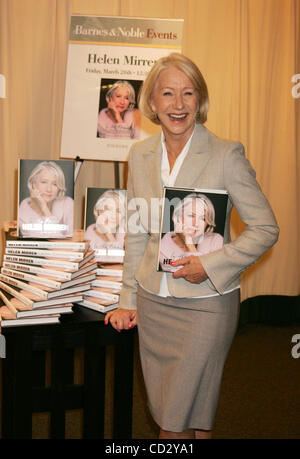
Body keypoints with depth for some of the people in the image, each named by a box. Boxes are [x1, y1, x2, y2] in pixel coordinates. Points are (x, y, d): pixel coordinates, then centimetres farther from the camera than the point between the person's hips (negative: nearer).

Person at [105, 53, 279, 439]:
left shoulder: (226, 154, -10)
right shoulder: (140, 154, 4)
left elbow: (266, 229, -7)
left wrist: (210, 265, -17)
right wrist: (128, 300, 11)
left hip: (205, 303, -4)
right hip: (153, 303, 5)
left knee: (181, 421, 3)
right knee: (166, 415, 15)